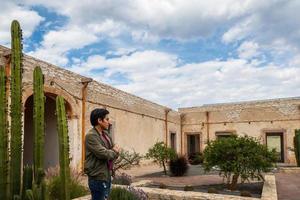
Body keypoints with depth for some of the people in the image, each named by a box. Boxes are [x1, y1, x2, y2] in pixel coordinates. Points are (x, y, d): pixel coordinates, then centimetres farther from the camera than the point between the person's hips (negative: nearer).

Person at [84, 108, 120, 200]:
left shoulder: (105, 134, 11)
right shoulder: (91, 136, -17)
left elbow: (116, 150, 12)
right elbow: (103, 154, -24)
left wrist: (112, 152, -10)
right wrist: (114, 152, -5)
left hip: (107, 176, 9)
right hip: (98, 178, -9)